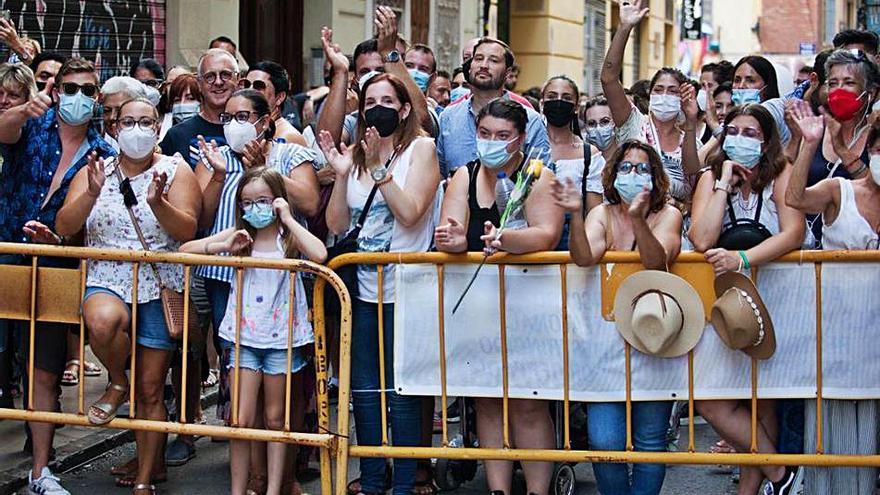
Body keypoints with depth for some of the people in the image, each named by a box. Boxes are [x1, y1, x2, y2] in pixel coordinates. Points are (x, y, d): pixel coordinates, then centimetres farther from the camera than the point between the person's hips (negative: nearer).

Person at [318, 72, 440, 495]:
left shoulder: (420, 148, -2)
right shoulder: (353, 154, 10)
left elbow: (411, 213, -14)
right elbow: (336, 225, 4)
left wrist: (378, 167, -17)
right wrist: (342, 174, -7)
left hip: (403, 289, -5)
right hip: (362, 289, 5)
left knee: (401, 392, -1)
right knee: (364, 390, 10)